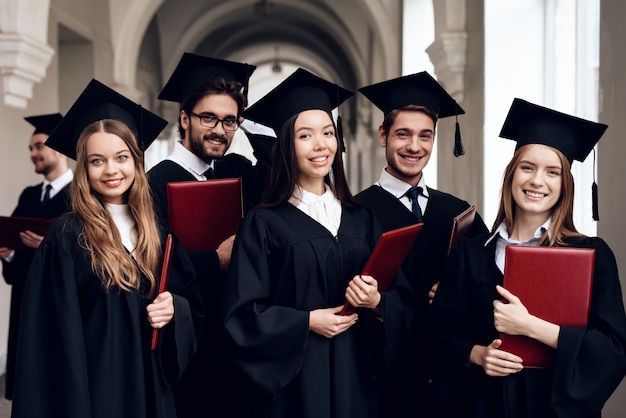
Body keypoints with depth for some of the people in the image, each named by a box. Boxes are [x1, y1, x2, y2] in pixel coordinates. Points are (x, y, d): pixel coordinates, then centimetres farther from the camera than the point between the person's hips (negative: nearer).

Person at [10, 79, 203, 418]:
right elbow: (56, 336, -14)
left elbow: (194, 305, 11)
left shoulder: (156, 235, 5)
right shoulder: (67, 237, -11)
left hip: (148, 385, 5)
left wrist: (174, 307, -10)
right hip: (92, 388, -5)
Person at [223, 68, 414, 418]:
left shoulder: (361, 219, 7)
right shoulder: (264, 223, -5)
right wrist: (307, 322, -17)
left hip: (355, 378, 4)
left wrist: (377, 302, -13)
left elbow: (403, 300, 6)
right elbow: (243, 313, -9)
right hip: (296, 382, -3)